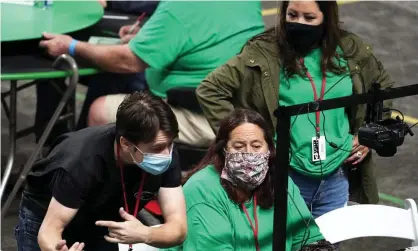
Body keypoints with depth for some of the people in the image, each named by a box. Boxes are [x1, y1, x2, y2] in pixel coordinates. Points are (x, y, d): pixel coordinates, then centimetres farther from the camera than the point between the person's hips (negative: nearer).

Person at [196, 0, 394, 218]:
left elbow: (383, 85, 20)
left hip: (337, 179, 3)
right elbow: (210, 90, -7)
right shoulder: (264, 53, -9)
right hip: (285, 179, -3)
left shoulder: (349, 50, 3)